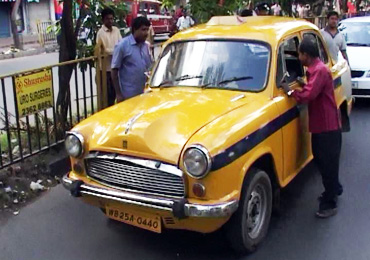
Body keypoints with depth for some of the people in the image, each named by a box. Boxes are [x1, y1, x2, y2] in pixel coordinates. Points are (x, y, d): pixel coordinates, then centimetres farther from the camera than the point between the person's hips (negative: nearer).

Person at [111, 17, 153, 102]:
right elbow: (114, 71, -7)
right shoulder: (122, 45, -8)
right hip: (128, 96, -6)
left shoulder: (146, 46, 8)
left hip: (145, 94, 6)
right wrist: (118, 94, -10)